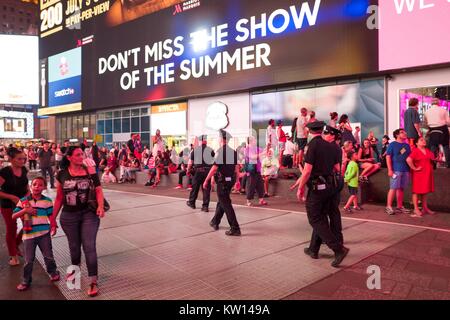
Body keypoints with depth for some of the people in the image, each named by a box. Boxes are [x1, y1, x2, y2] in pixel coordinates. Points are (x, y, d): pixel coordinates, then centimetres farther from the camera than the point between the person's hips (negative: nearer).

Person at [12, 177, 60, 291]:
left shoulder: (47, 201, 1)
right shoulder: (23, 201, 1)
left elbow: (51, 216, 5)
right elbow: (13, 216, 1)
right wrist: (25, 210, -14)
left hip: (44, 233, 0)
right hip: (28, 234, 0)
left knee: (48, 255, 10)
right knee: (28, 259, 7)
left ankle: (53, 272, 33)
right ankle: (26, 280, 23)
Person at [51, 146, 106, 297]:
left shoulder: (90, 171, -7)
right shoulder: (62, 174, -3)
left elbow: (98, 190, -8)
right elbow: (59, 198, 4)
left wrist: (101, 206, -25)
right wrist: (53, 217, 6)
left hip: (89, 214, -2)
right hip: (69, 216, 2)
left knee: (89, 247, -4)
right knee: (74, 246, 17)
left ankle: (93, 282, 4)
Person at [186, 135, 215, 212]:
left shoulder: (195, 150, 1)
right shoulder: (211, 150, 1)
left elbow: (190, 162, 4)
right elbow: (214, 162, -1)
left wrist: (188, 170, 15)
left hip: (197, 171, 0)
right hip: (208, 170, 0)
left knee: (195, 187, 14)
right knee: (206, 189, 4)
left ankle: (191, 203, 30)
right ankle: (205, 206, 4)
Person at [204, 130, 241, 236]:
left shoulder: (220, 151, -15)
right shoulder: (233, 151, 7)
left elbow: (215, 167, -18)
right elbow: (236, 167, 12)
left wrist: (206, 180, -11)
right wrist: (237, 180, 20)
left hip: (223, 180, -8)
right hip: (231, 179, 8)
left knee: (226, 204, -4)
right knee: (221, 201, 21)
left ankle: (235, 228, -5)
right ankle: (215, 222, 36)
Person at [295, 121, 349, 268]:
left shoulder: (312, 145, -14)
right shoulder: (330, 146, 6)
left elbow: (307, 170, -19)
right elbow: (337, 168, 11)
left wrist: (300, 187, -10)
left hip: (316, 187, -8)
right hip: (330, 186, 8)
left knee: (315, 220, -1)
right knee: (321, 218, 16)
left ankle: (338, 248, -10)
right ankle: (313, 249, 26)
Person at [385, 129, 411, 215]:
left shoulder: (407, 145, 16)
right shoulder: (392, 144, -1)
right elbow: (388, 157, -6)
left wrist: (410, 169, 11)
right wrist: (390, 170, -13)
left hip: (405, 170, 6)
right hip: (396, 170, -6)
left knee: (401, 188, 9)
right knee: (393, 188, -7)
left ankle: (400, 206, 15)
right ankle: (389, 207, -4)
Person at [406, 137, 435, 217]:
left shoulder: (428, 151, 12)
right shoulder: (415, 151, -12)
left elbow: (432, 159, 28)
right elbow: (408, 160, -28)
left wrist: (431, 166, 14)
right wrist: (414, 168, -21)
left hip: (427, 174, 8)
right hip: (418, 174, -8)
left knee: (425, 190, 14)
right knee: (417, 191, -3)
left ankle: (425, 208, 24)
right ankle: (416, 209, -1)